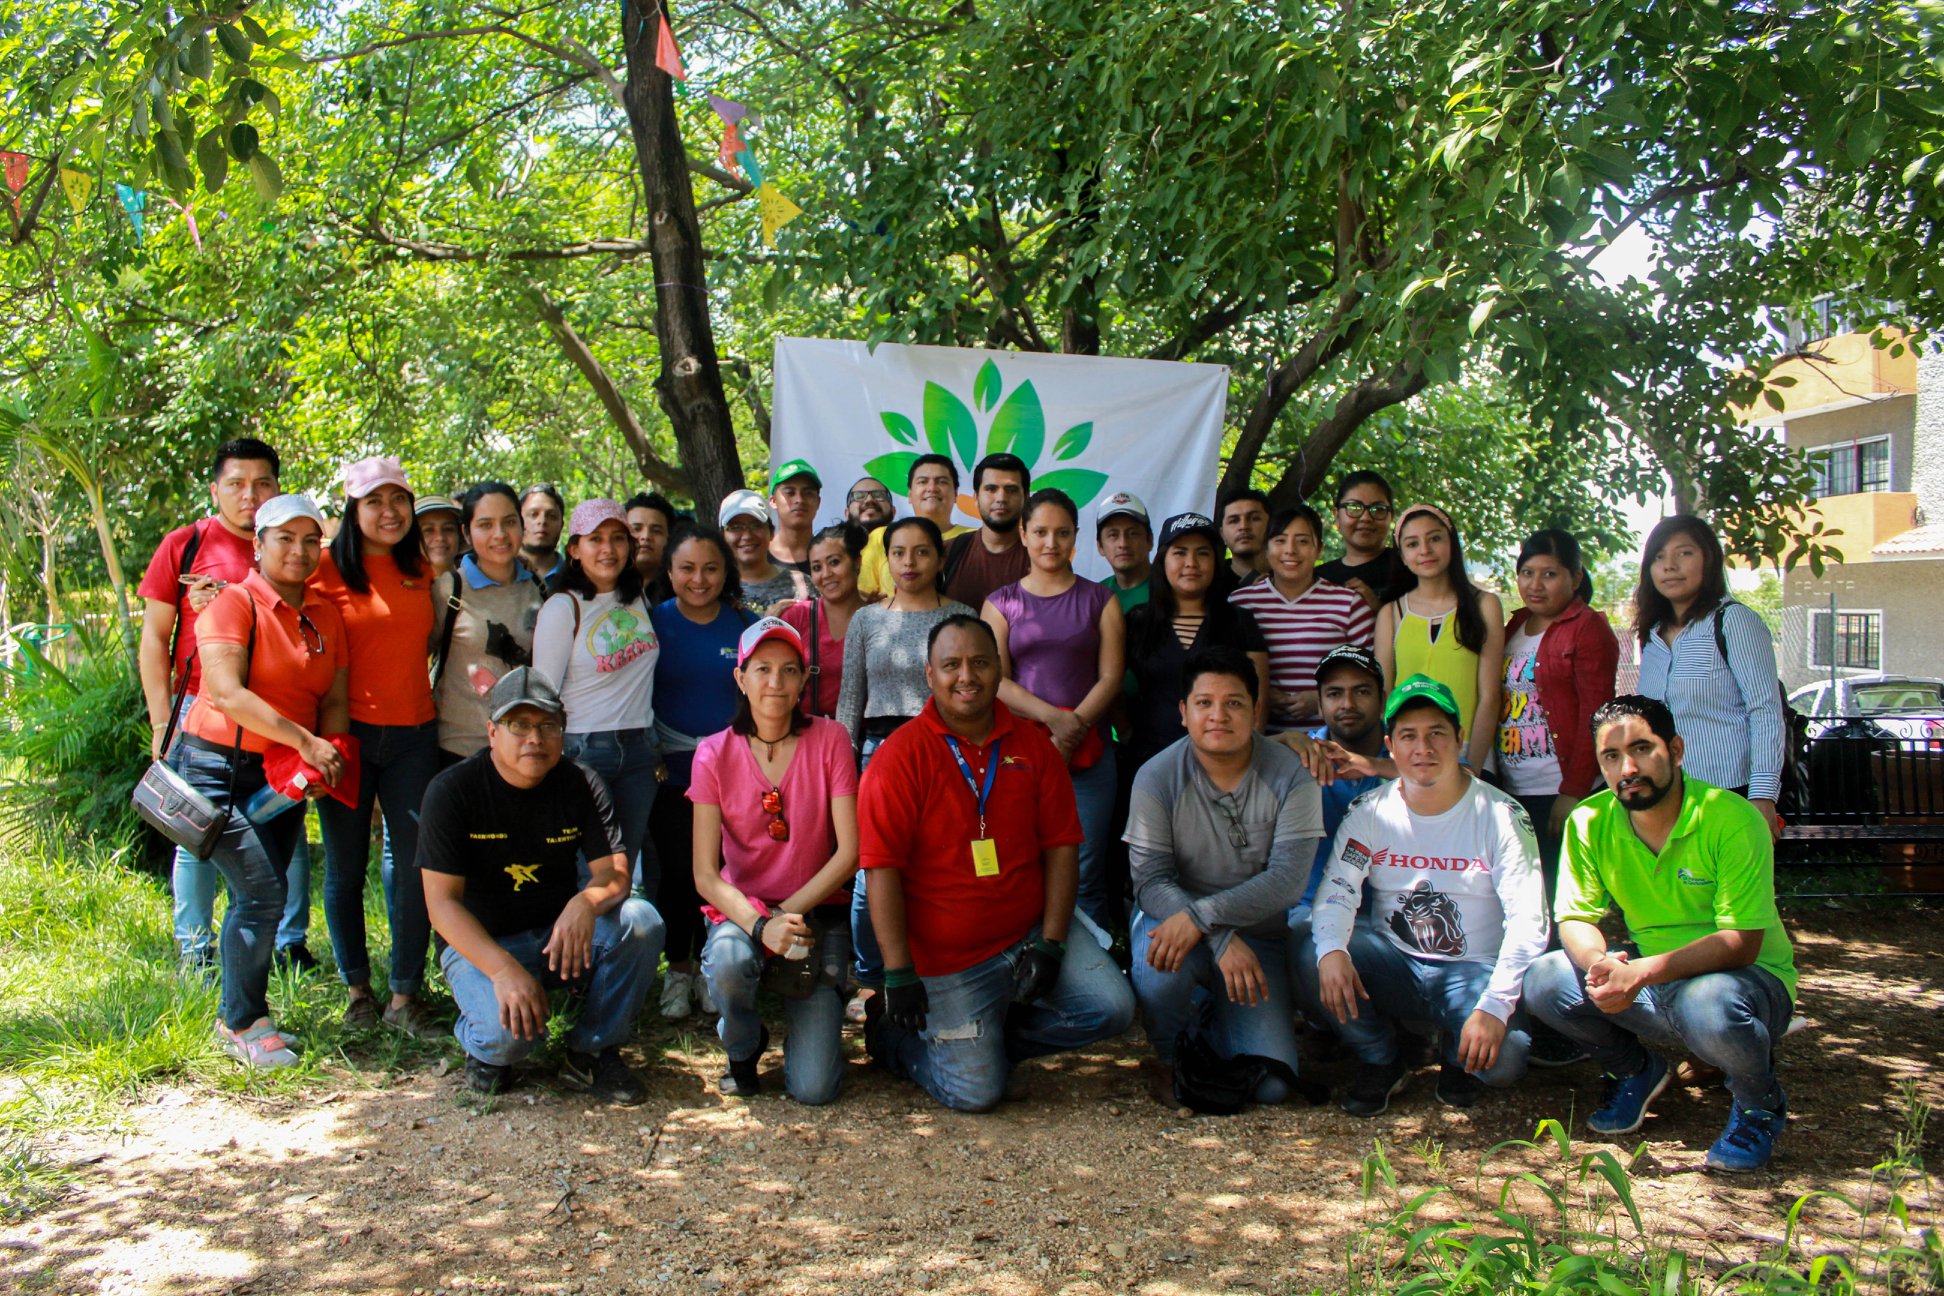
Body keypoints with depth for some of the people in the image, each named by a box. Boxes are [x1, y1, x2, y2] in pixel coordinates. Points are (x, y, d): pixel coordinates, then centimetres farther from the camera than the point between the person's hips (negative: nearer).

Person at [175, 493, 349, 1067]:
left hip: (284, 776, 6)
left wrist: (326, 756, -12)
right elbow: (227, 693, -21)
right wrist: (304, 741, -23)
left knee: (260, 900, 8)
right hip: (219, 766, -6)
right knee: (261, 894, -11)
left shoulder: (326, 615, 9)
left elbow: (335, 701, 7)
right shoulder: (233, 603, -10)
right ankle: (242, 1023, 5)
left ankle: (240, 1016, 22)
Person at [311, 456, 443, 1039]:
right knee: (346, 866, 7)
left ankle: (405, 996, 9)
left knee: (418, 865, -1)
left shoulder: (421, 570, 10)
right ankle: (357, 990, 22)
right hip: (349, 733, -3)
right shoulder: (329, 569, -3)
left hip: (413, 733, 3)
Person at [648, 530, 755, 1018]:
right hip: (671, 772, -1)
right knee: (677, 871, 3)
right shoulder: (653, 622, -1)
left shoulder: (745, 626, 2)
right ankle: (677, 970, 19)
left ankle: (709, 968, 22)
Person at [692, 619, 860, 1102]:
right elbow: (706, 875, -10)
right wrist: (760, 925, -26)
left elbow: (848, 854, -9)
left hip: (818, 912, 0)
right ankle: (743, 1048, -2)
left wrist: (787, 913, -18)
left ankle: (814, 1017, 23)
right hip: (741, 909, 1)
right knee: (729, 963, -38)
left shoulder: (829, 740, -6)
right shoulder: (715, 754, -6)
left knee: (813, 1089, -13)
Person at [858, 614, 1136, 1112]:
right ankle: (892, 1035, 23)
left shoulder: (1032, 746, 2)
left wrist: (1050, 943, -7)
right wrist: (898, 974, -19)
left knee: (1112, 1008, -11)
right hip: (948, 959, -4)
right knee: (978, 1093, -6)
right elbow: (882, 869, -15)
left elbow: (1060, 847, 3)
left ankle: (990, 1040, 9)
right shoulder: (900, 757, -11)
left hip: (1033, 929, 5)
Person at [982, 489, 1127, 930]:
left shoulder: (1099, 600, 11)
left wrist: (1075, 725, -14)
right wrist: (1052, 717, -15)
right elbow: (996, 679, 0)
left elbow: (1111, 676, 3)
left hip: (1087, 752, 0)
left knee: (1085, 874, -2)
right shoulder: (1002, 603, 11)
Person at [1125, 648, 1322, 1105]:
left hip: (1257, 934, 1)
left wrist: (1200, 917, -30)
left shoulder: (1291, 777, -11)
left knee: (1270, 1086, -13)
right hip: (1171, 917, -1)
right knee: (1160, 969, -37)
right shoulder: (1157, 777, -12)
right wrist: (1223, 940, -29)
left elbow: (1287, 880, -18)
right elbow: (1151, 880, -15)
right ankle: (1173, 1059, -2)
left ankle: (1218, 1020, 23)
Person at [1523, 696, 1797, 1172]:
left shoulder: (1731, 820, -21)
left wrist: (1642, 971, -38)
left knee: (1709, 1003, -39)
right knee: (1544, 982, -19)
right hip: (1651, 988, 4)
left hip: (1749, 978, -4)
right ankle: (1635, 1069, 12)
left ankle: (1759, 1103, -3)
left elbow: (1741, 943, -25)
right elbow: (1575, 920, -6)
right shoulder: (1589, 823, -6)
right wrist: (1600, 964, -30)